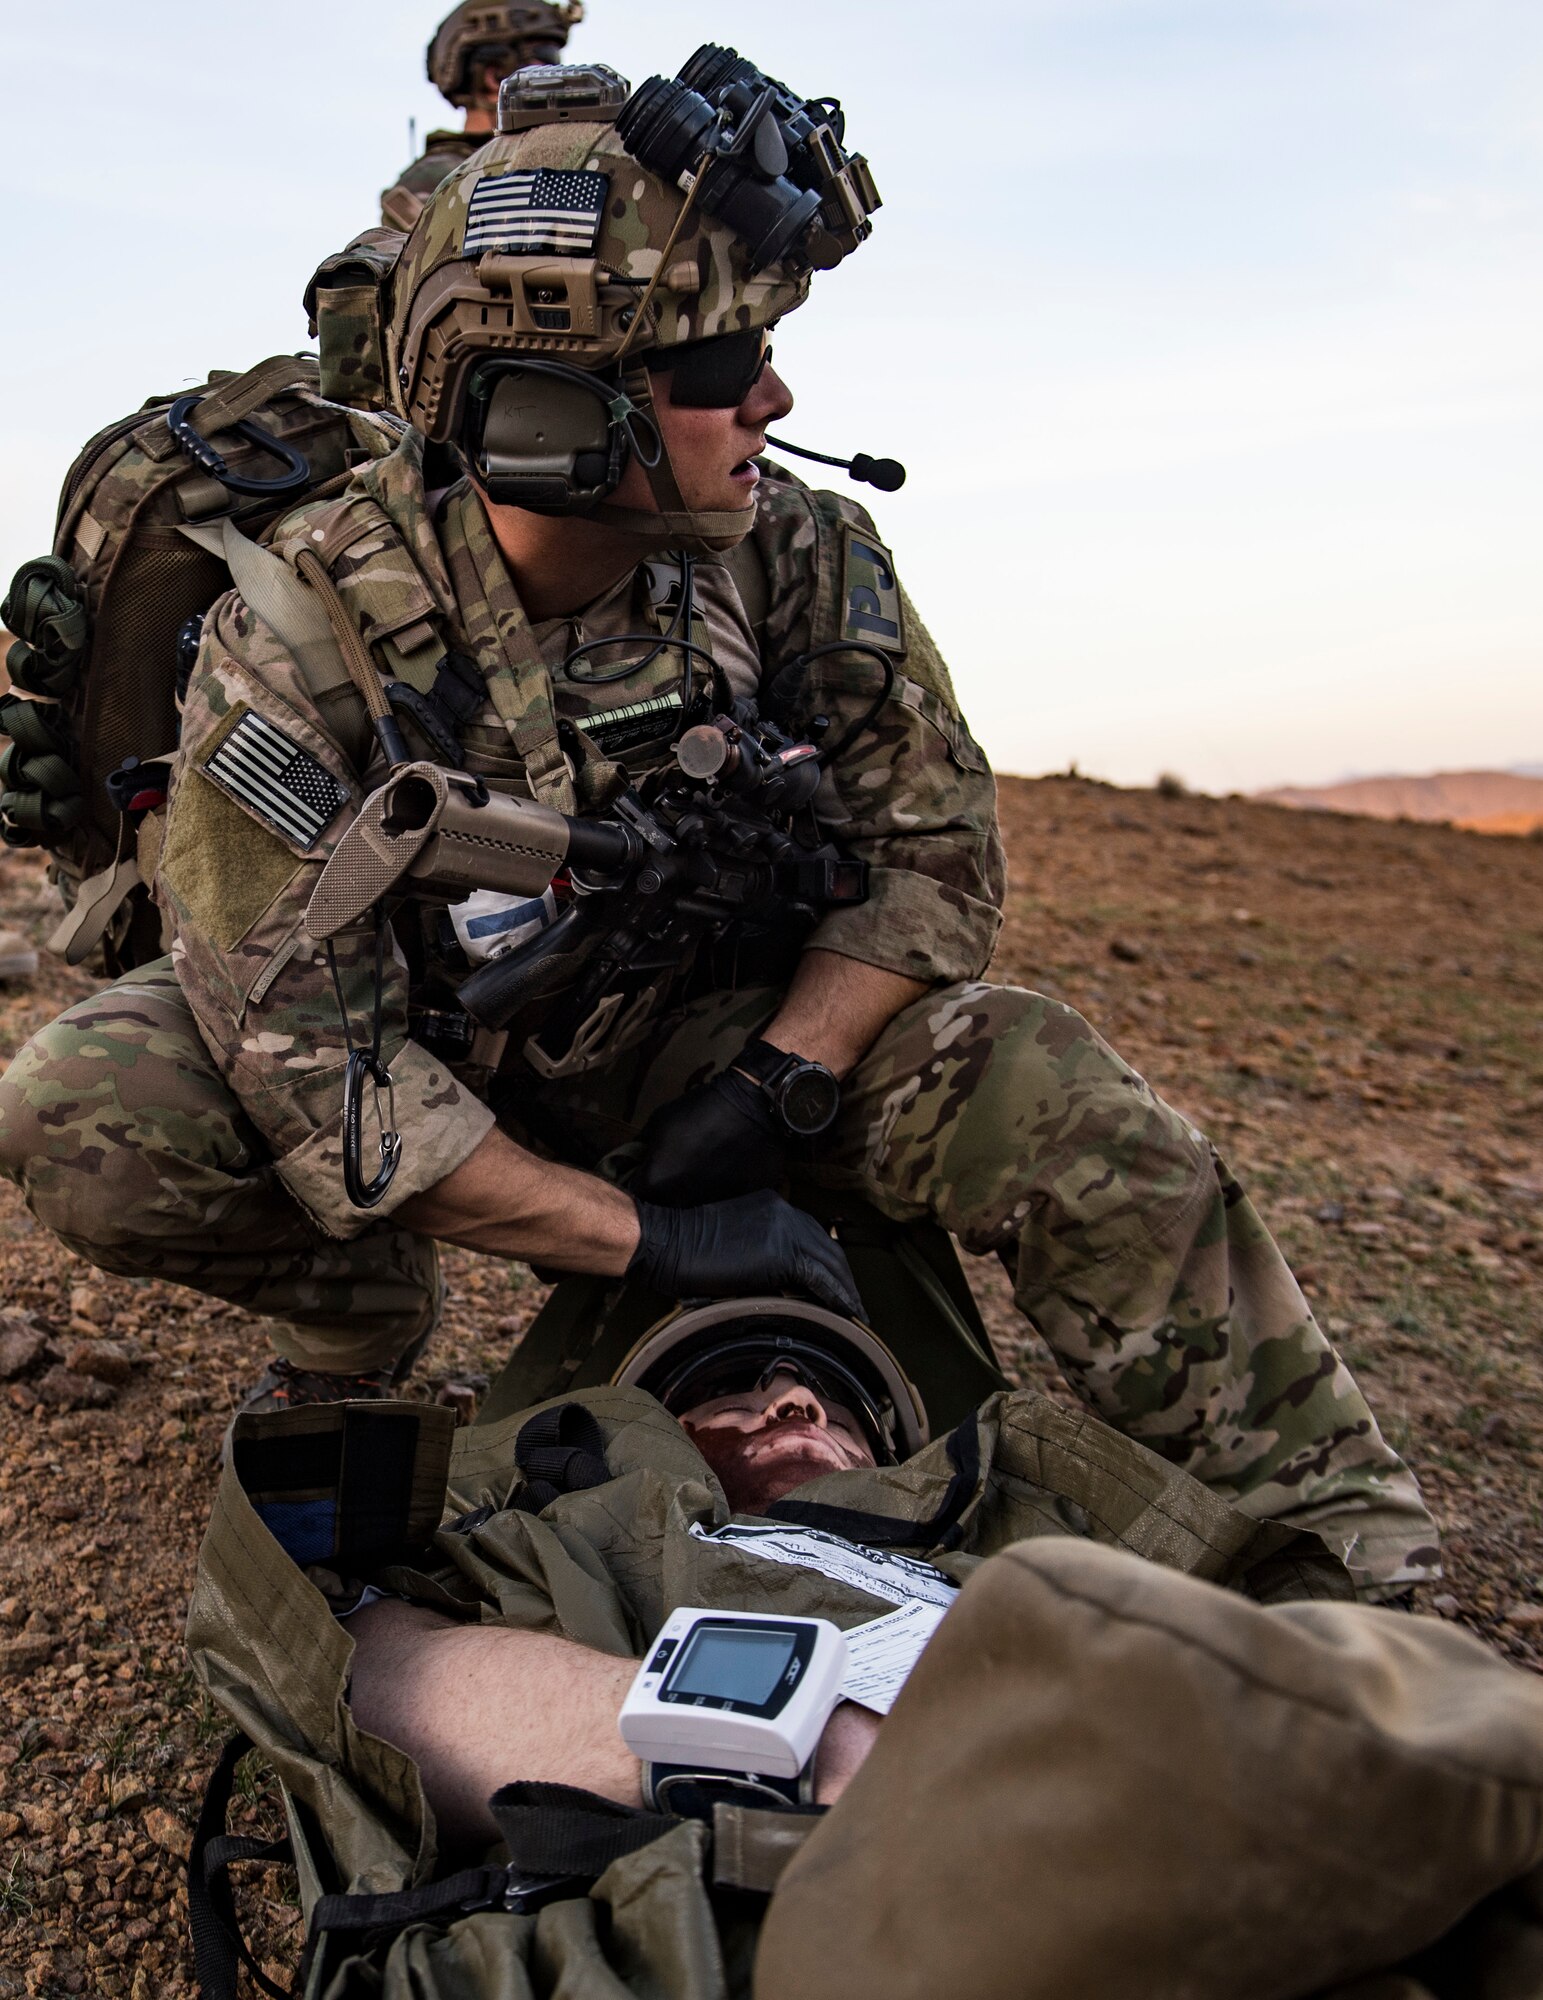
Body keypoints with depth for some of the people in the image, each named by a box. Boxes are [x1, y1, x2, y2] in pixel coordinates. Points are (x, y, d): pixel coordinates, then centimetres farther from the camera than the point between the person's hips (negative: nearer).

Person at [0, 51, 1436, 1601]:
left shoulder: (799, 560, -16)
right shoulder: (305, 639, -26)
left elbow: (934, 848, -9)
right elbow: (312, 1056, -30)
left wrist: (769, 1086, -22)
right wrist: (644, 1237, -31)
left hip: (688, 1040, 2)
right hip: (438, 1053, -1)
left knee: (1051, 1096, -22)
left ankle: (1338, 1552, -6)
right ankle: (368, 1323, 3)